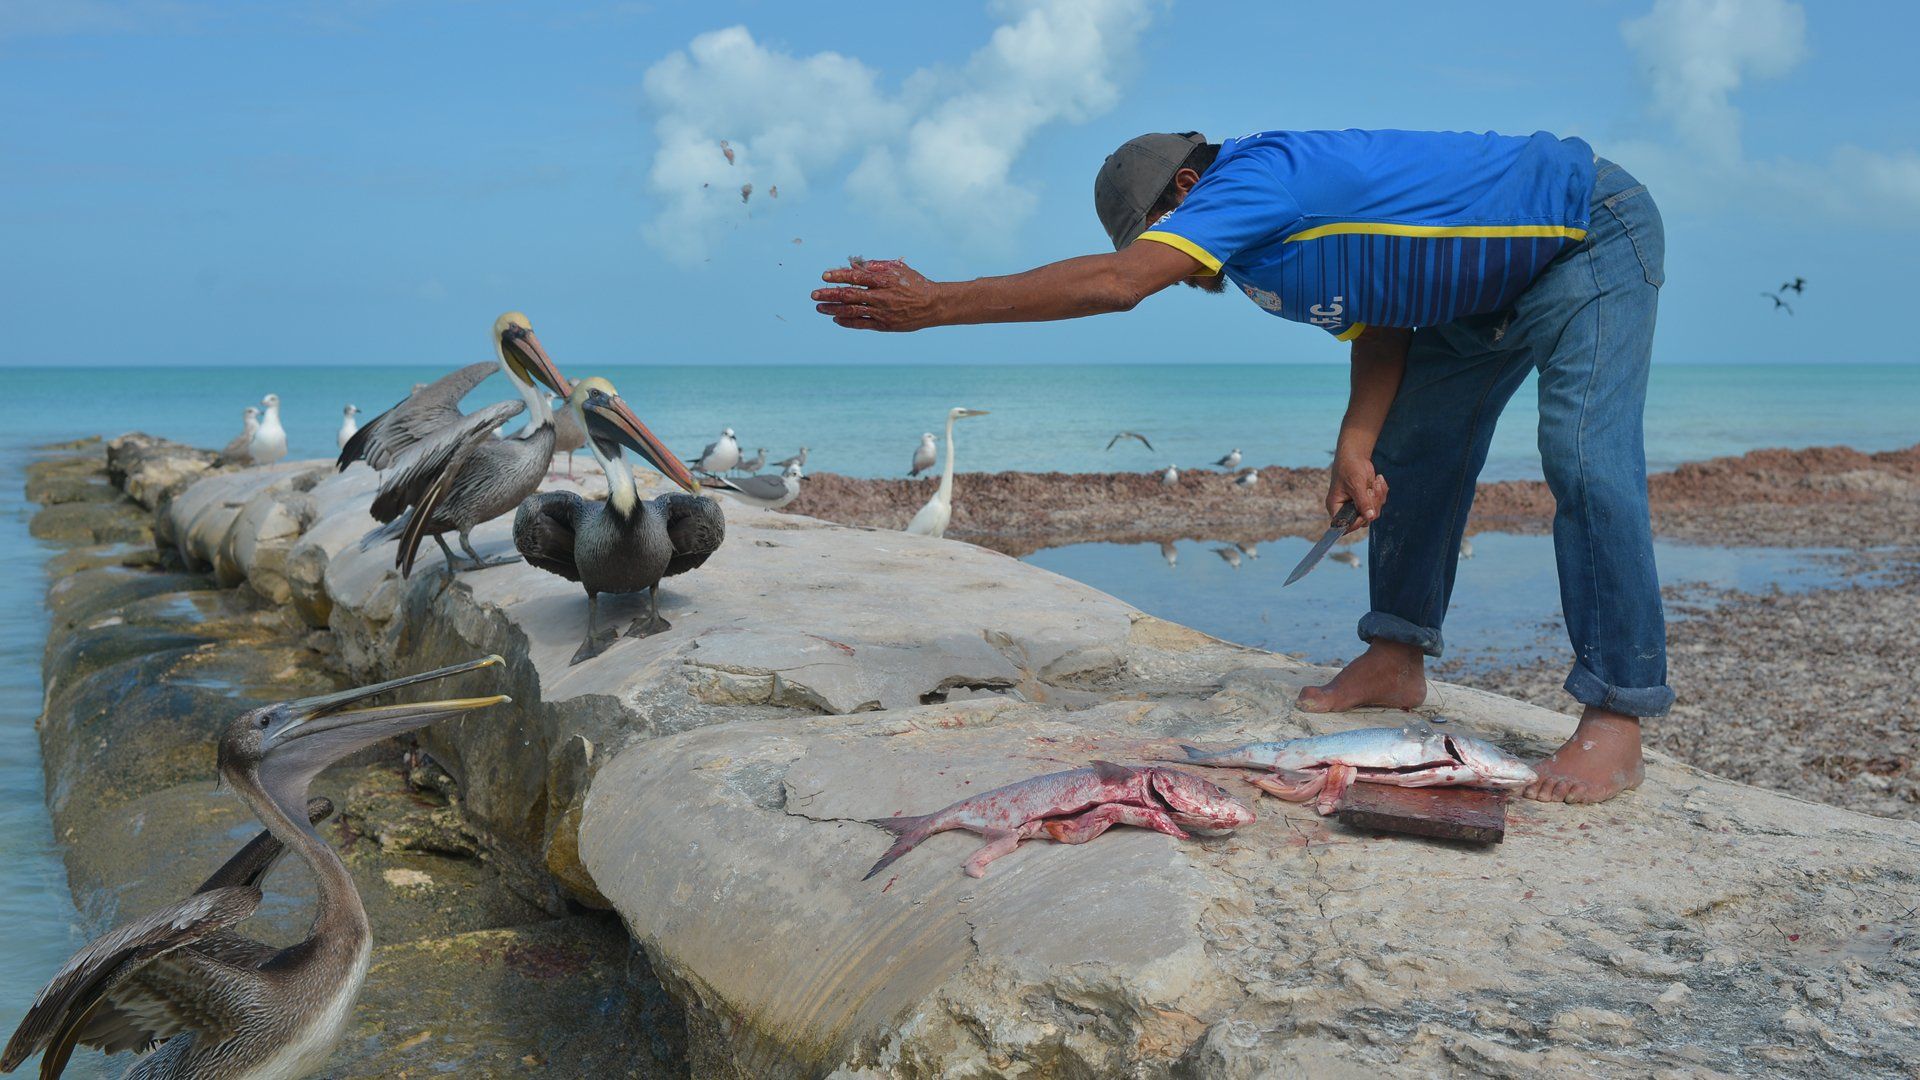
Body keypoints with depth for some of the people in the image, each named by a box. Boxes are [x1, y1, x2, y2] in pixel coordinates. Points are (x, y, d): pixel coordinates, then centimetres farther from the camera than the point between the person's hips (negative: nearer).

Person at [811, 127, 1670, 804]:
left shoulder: (1254, 178, -29)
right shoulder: (1274, 233, 1)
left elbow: (1114, 283, -40)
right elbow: (1381, 316, 5)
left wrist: (934, 303, -38)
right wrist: (1356, 445, -9)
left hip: (1591, 234, -10)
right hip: (1491, 283, 10)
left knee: (1586, 459, -22)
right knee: (1412, 453, 9)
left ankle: (1615, 723, -21)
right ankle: (1396, 660, 18)